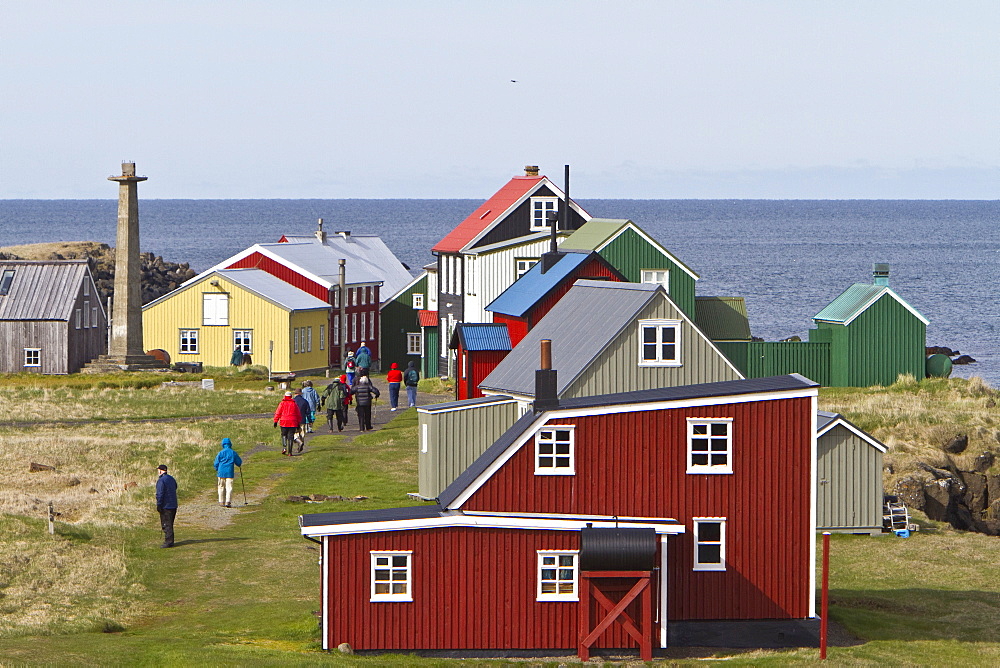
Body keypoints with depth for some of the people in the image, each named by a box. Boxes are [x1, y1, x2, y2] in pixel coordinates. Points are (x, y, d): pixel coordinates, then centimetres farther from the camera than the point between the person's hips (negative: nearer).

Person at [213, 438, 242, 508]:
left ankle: (221, 502, 17)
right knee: (229, 487, -4)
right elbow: (239, 463, 8)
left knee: (221, 487, 13)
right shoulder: (233, 453, 1)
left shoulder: (221, 453, 0)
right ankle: (228, 502, -16)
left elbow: (216, 464, 2)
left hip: (221, 473, 1)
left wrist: (217, 470, 22)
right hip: (230, 473, -1)